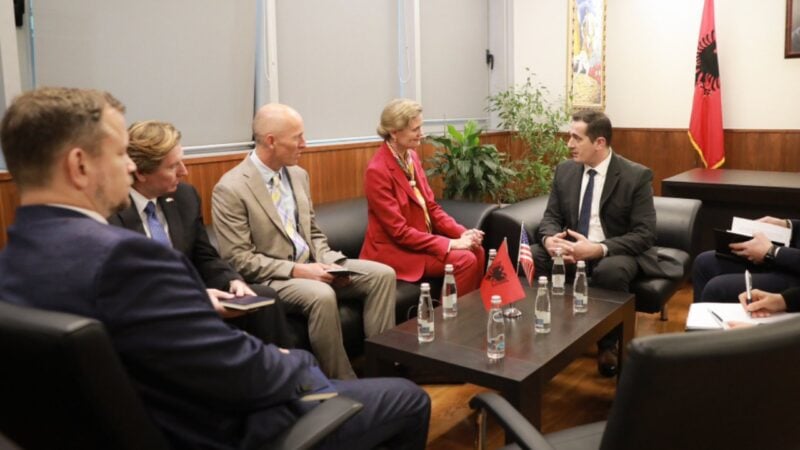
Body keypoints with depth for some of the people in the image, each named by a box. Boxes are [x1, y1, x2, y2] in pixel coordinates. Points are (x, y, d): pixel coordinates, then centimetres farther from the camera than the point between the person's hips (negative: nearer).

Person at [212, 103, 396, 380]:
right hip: (269, 278, -7)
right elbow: (238, 260, -15)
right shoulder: (230, 189, -13)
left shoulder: (298, 174, 9)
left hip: (310, 265, 7)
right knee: (322, 295, -36)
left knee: (382, 274, -10)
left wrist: (329, 263, -4)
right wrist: (295, 269, -21)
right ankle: (343, 384, -18)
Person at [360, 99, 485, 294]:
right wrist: (450, 244, -21)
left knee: (476, 252, -8)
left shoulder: (411, 157, 5)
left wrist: (462, 233, -7)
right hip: (393, 250, -8)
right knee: (464, 260, -20)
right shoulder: (377, 171, -21)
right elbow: (399, 232, -21)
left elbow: (431, 206, 8)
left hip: (421, 239, 8)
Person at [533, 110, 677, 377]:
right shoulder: (565, 170, 3)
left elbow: (645, 234, -16)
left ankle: (607, 345, -13)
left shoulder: (636, 176, -12)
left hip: (617, 254, -4)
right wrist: (549, 238, -20)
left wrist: (599, 249, -31)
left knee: (610, 271, -39)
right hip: (572, 250, 5)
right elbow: (551, 217, 6)